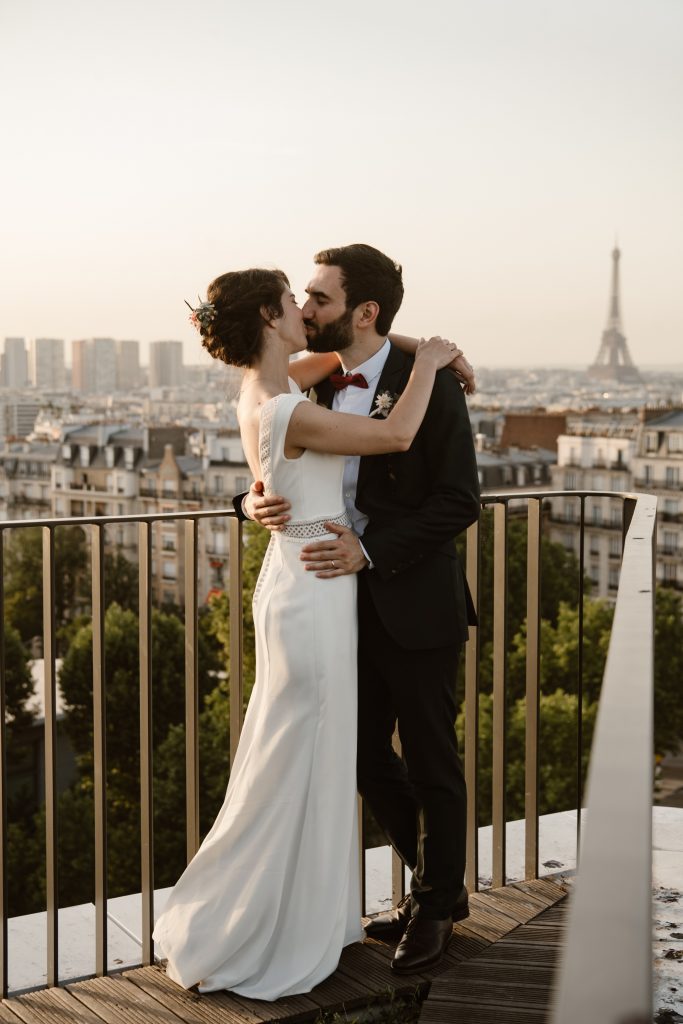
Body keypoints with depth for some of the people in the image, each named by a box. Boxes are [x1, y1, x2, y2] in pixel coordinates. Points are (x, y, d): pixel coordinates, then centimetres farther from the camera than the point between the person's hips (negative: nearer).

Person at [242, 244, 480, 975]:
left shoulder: (430, 384, -14)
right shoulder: (315, 384, 4)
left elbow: (459, 501, -16)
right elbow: (279, 471, 10)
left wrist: (370, 551, -24)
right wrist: (257, 502, -14)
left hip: (415, 606, -6)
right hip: (349, 605, 6)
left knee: (431, 762, 9)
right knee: (366, 756, 15)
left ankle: (435, 906, 30)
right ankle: (437, 885, 36)